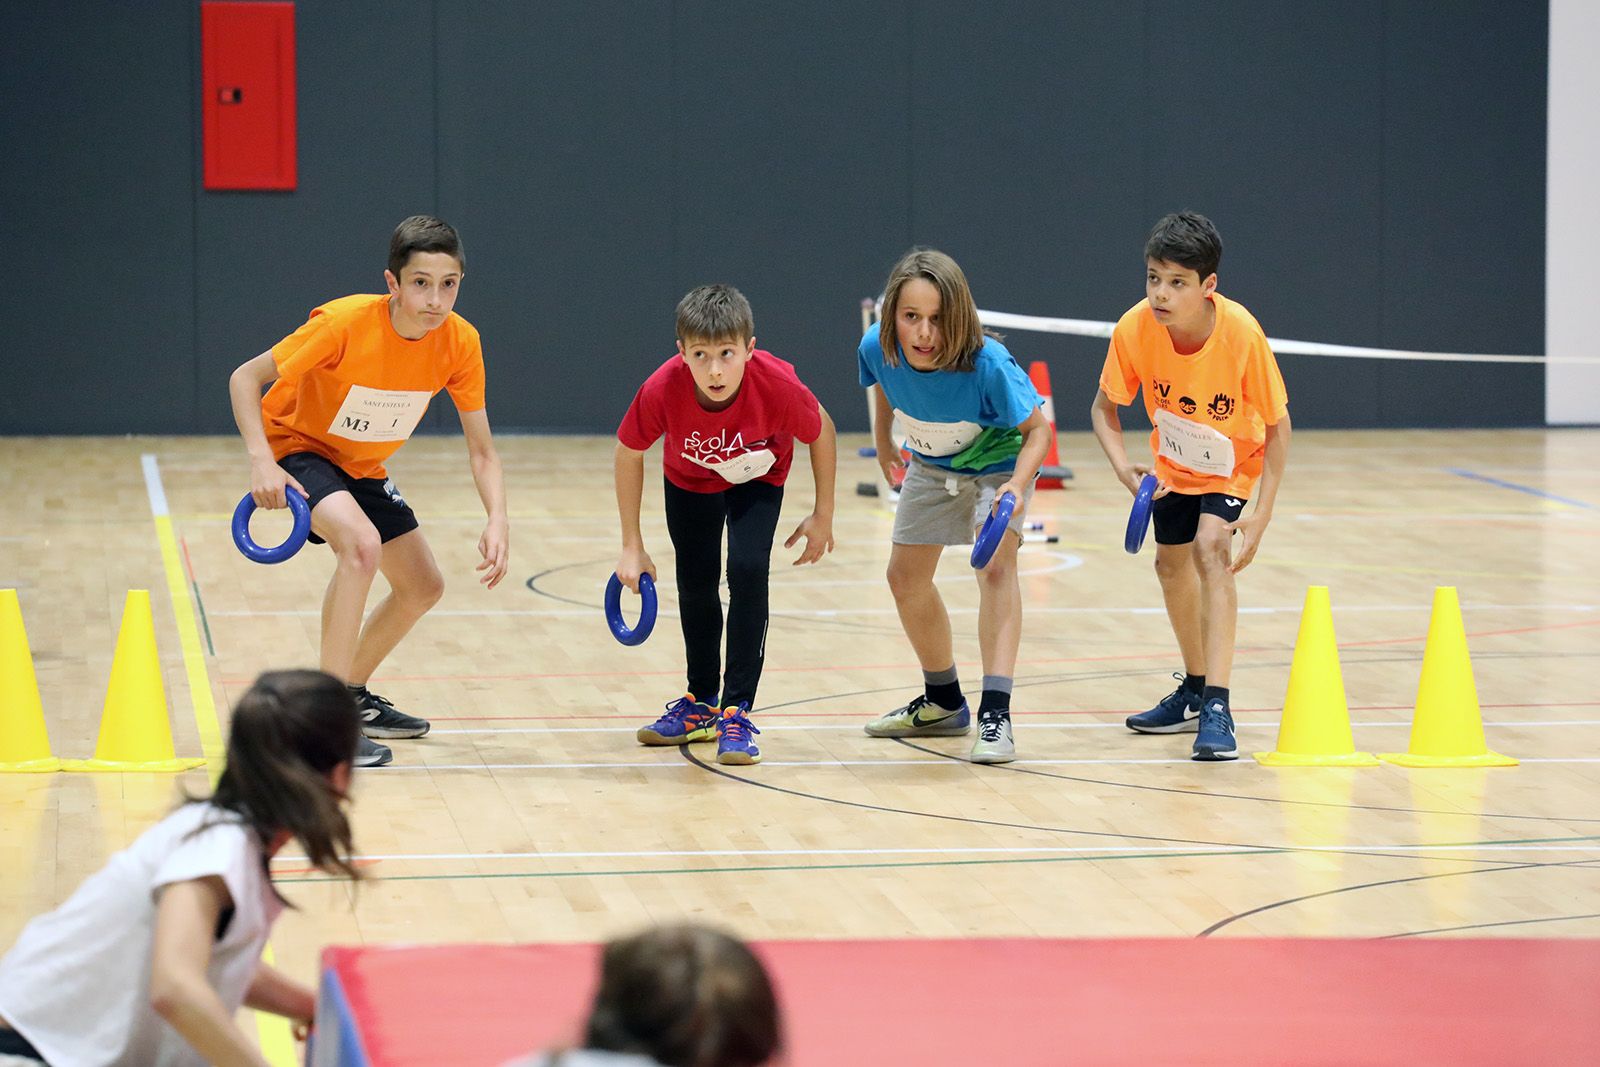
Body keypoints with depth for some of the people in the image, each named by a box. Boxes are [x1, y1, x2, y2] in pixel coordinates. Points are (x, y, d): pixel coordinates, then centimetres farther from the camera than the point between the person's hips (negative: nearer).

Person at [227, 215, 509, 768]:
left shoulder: (459, 342, -18)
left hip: (362, 467, 7)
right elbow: (245, 379, -24)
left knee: (422, 586, 10)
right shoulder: (344, 323, -32)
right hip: (298, 447, -7)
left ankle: (352, 695, 32)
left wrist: (497, 521, -27)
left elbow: (481, 449, -11)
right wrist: (262, 462, -36)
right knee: (362, 542, -32)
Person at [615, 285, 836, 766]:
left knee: (747, 571, -19)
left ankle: (737, 712, -9)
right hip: (690, 479, 2)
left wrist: (822, 516, -9)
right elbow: (628, 453, -17)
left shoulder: (778, 385, -40)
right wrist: (632, 546, -13)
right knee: (695, 583, 11)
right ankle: (701, 703, 33)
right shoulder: (662, 390, -37)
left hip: (758, 479, -2)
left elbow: (822, 431, -17)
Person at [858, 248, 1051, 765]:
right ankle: (943, 703, 34)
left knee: (995, 567, -26)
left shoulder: (986, 365, -40)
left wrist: (1017, 485, -45)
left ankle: (995, 714, -30)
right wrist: (883, 436, 10)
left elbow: (1037, 429, -29)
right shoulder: (878, 348, -28)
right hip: (930, 466, 6)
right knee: (906, 576, 12)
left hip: (999, 465, -5)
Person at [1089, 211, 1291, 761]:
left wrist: (1261, 515, -29)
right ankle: (1196, 687, 41)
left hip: (1234, 463, -4)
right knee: (1171, 563, 16)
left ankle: (1216, 709, -29)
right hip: (1173, 463, 4)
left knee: (1211, 548, -26)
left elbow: (1277, 427, -24)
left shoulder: (1241, 333, -35)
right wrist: (1123, 466, -32)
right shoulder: (1135, 329, -28)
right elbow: (1104, 408, -13)